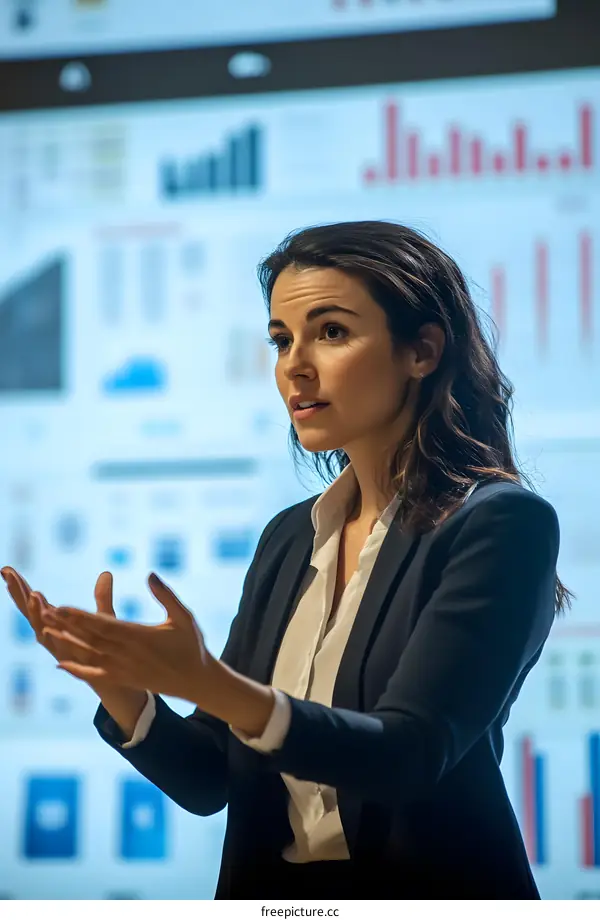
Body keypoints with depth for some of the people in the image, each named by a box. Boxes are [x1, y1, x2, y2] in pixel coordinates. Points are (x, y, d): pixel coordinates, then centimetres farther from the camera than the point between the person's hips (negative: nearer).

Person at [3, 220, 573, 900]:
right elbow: (209, 780, 9)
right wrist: (115, 684, -10)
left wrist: (210, 685, -29)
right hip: (271, 892, 5)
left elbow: (412, 752, -17)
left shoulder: (501, 524, -8)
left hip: (430, 892, -5)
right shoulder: (289, 538, 10)